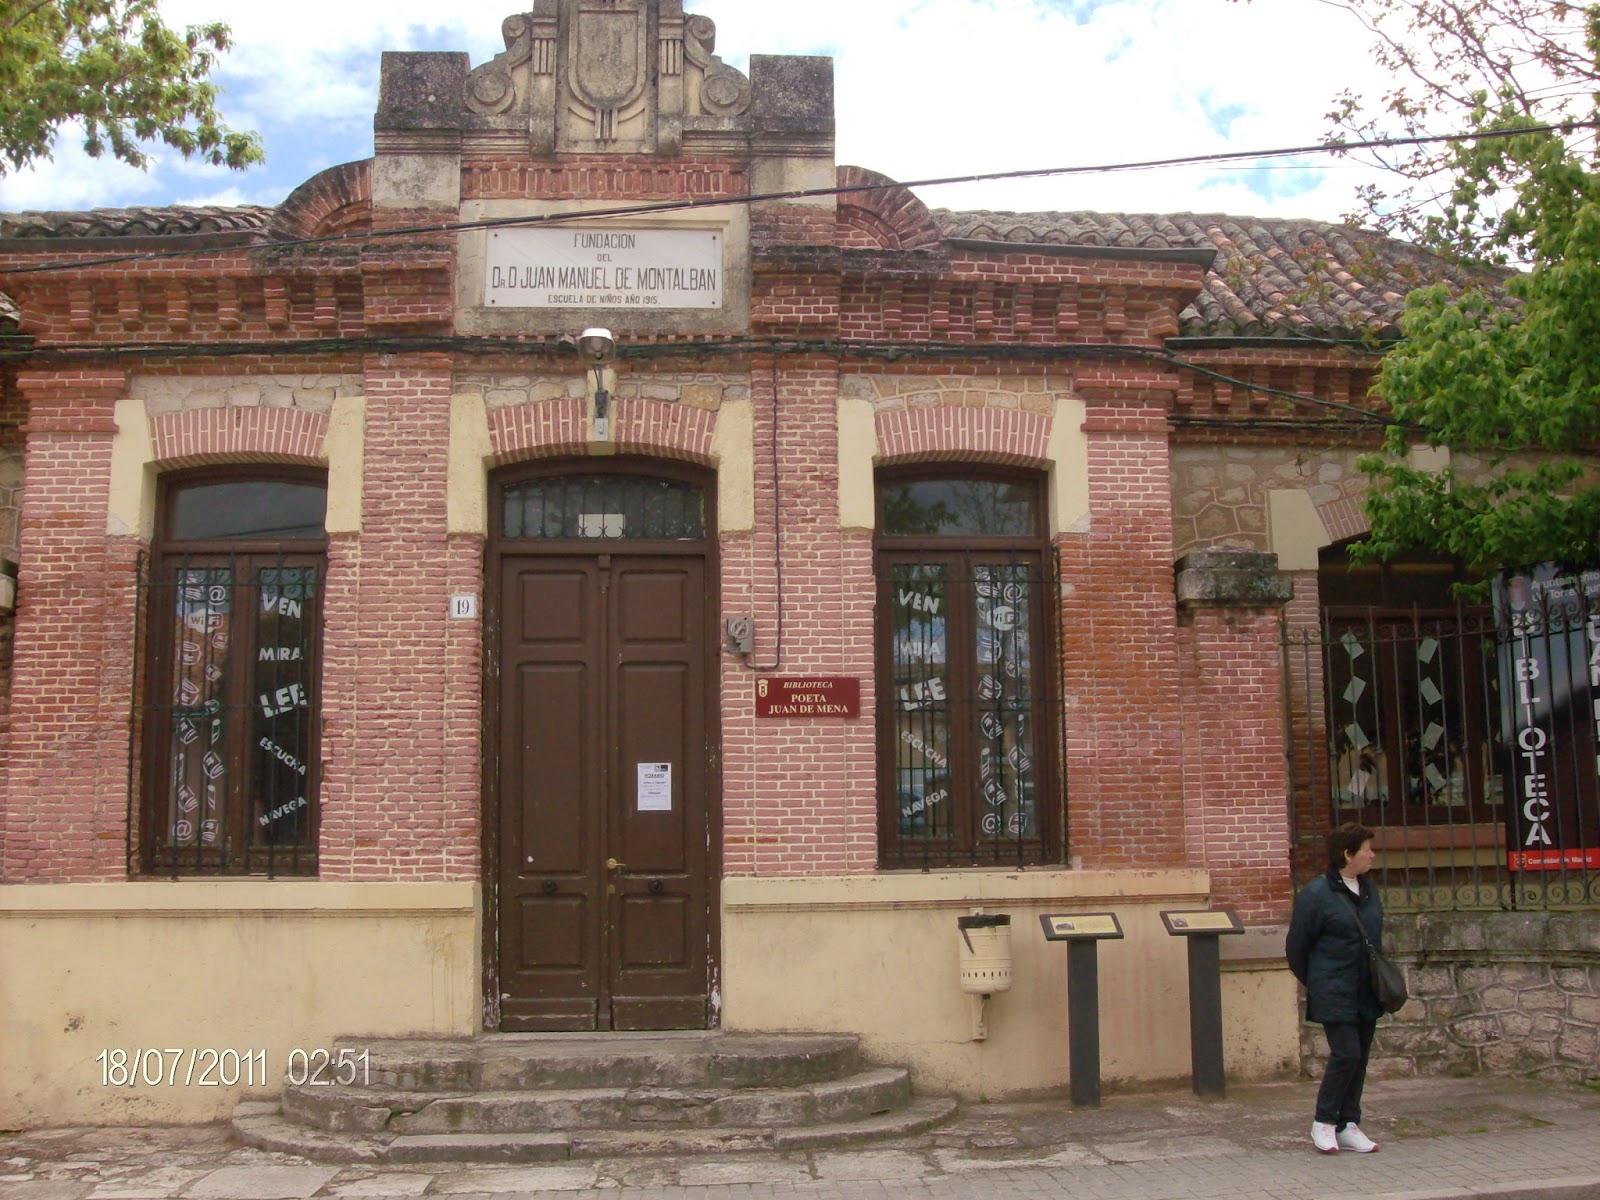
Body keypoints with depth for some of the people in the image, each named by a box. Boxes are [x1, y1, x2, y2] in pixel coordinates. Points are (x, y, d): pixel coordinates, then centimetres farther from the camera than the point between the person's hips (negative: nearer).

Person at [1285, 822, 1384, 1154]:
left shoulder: (1369, 890, 10)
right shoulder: (1316, 894, -13)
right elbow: (1297, 947, -4)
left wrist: (1379, 979, 18)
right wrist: (1315, 984, 6)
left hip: (1366, 993, 7)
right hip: (1334, 995, -7)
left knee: (1359, 1058, 8)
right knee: (1346, 1054, -12)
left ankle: (1348, 1126, 17)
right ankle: (1324, 1123, 4)